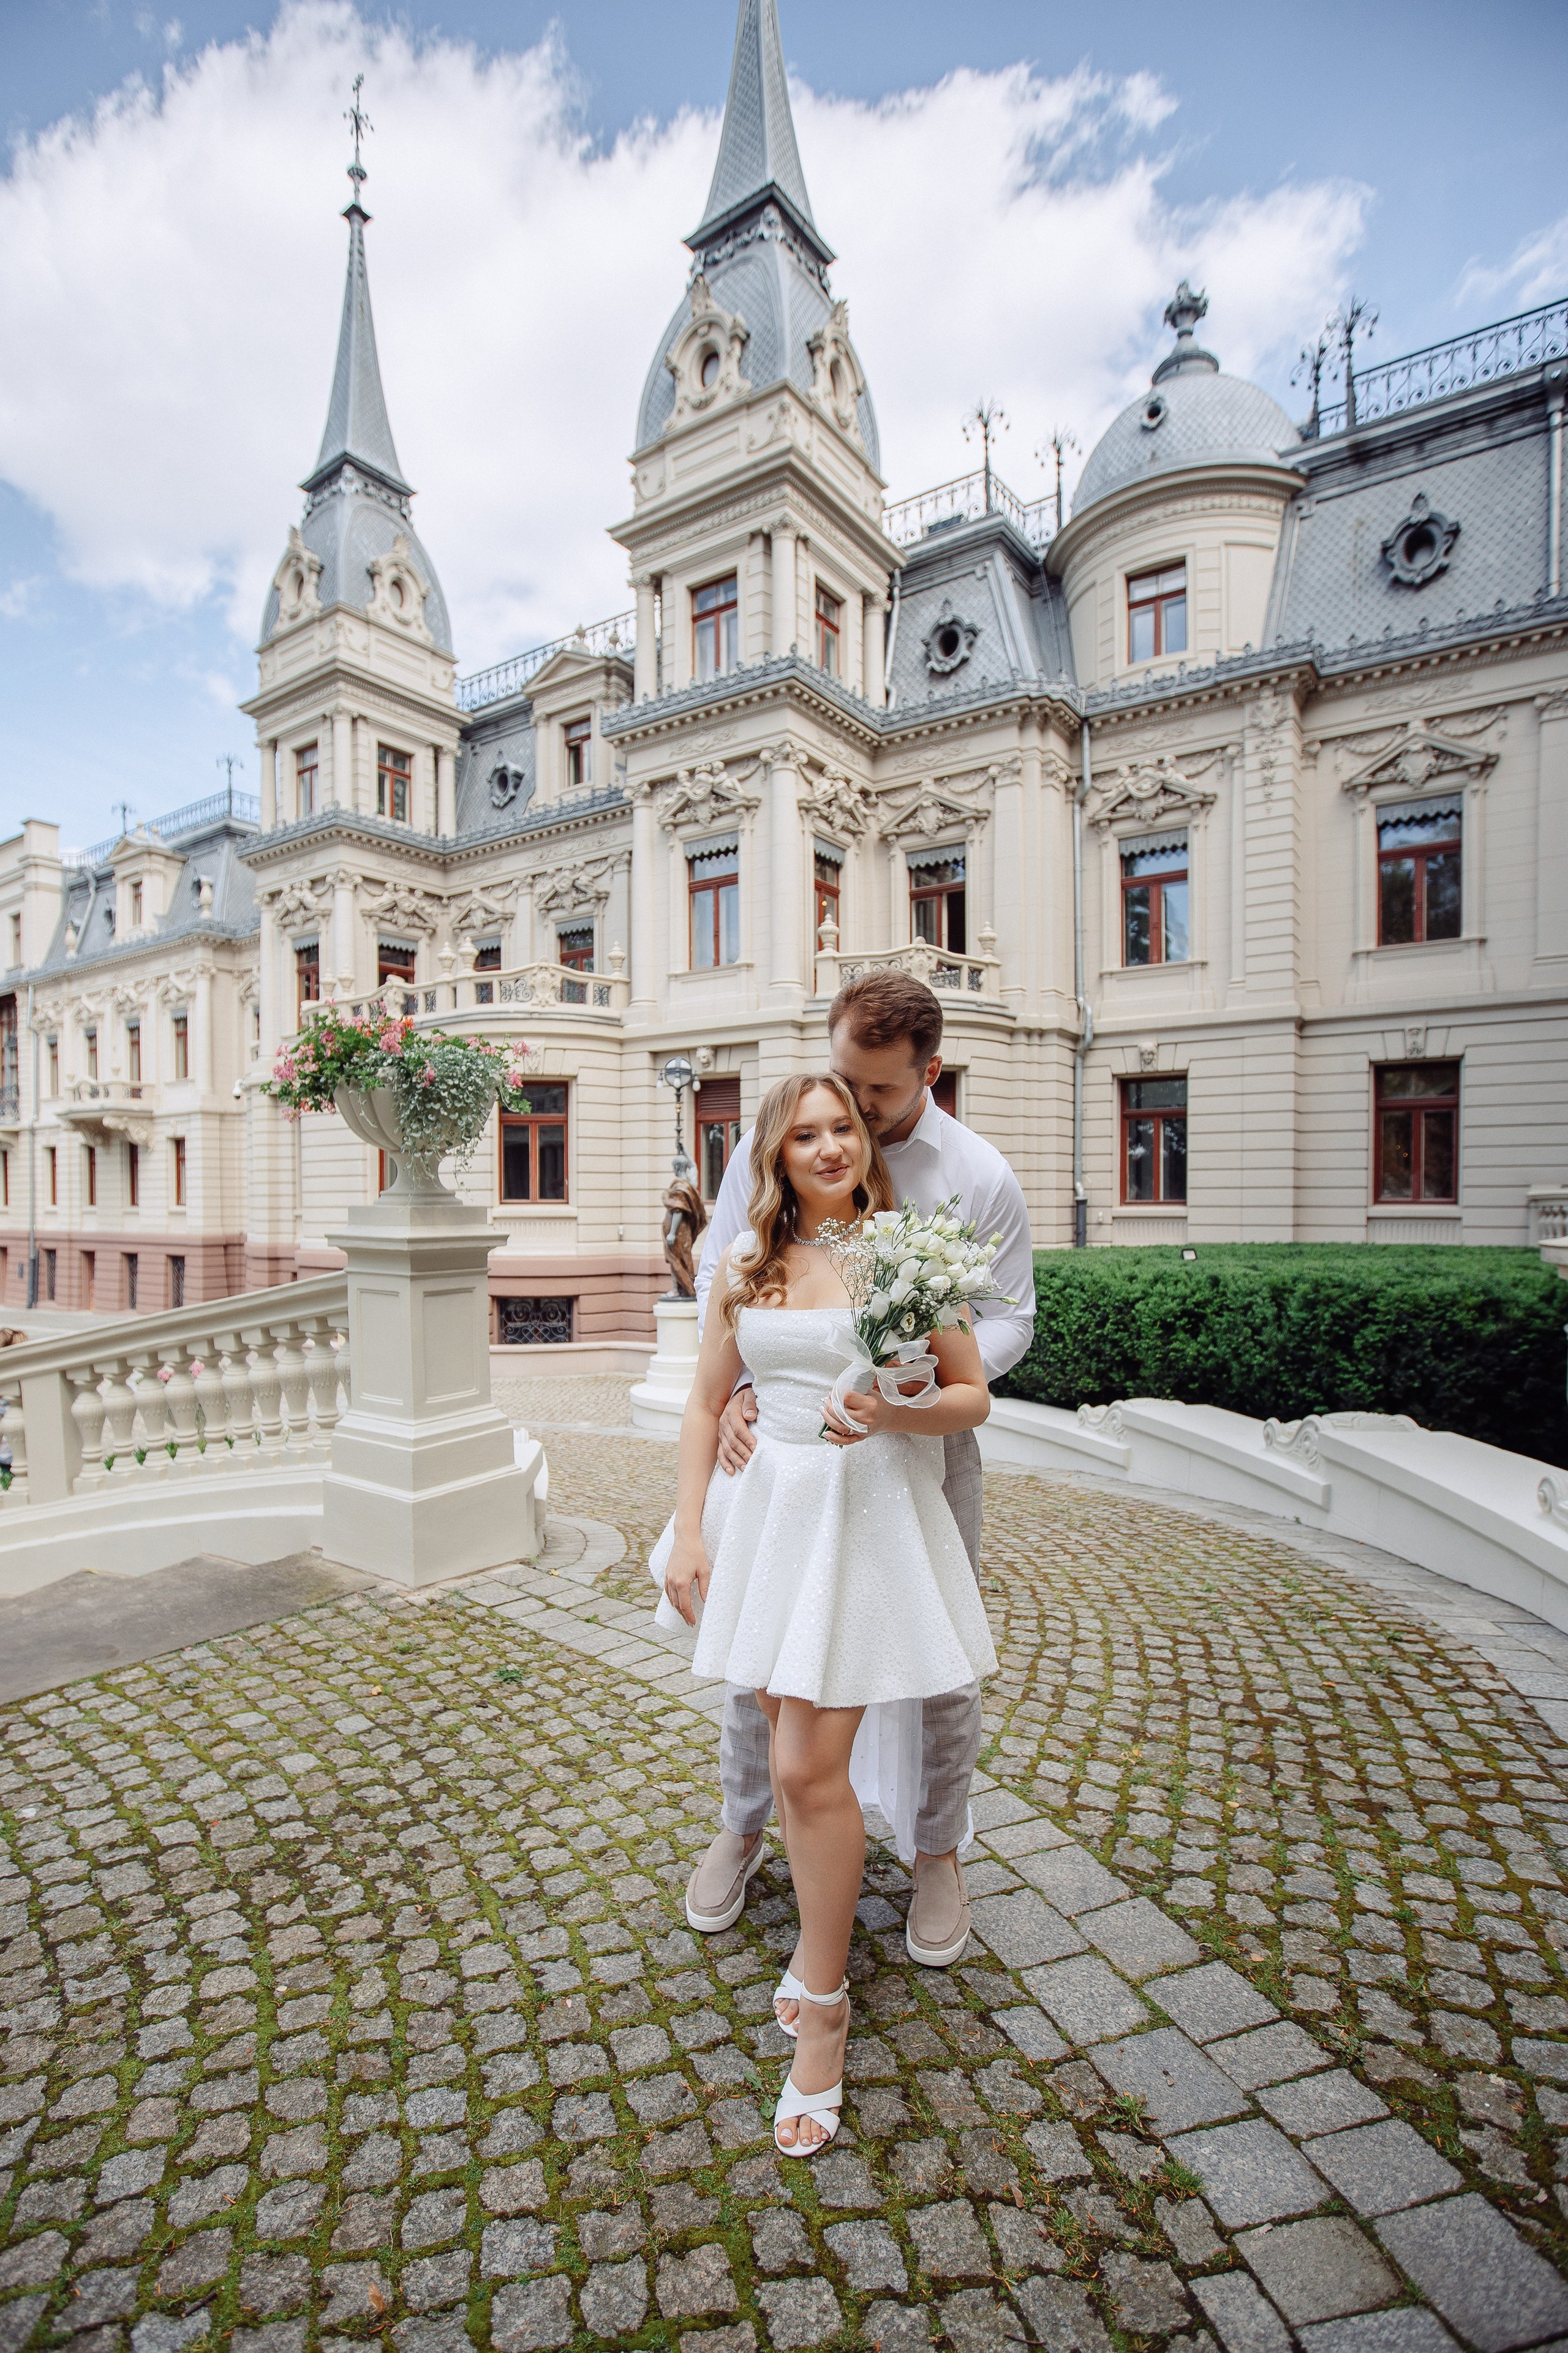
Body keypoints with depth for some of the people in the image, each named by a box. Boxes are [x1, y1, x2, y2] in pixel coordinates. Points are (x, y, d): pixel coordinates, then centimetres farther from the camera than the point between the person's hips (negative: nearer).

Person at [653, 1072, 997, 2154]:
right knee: (796, 1753, 17)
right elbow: (708, 1402, 7)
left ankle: (822, 2007, 23)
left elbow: (974, 1397, -2)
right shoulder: (747, 1262, 3)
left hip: (870, 1514, -4)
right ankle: (822, 1941, 44)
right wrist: (687, 1532, 3)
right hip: (771, 1506, 4)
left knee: (809, 1769, -1)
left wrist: (893, 1413, -21)